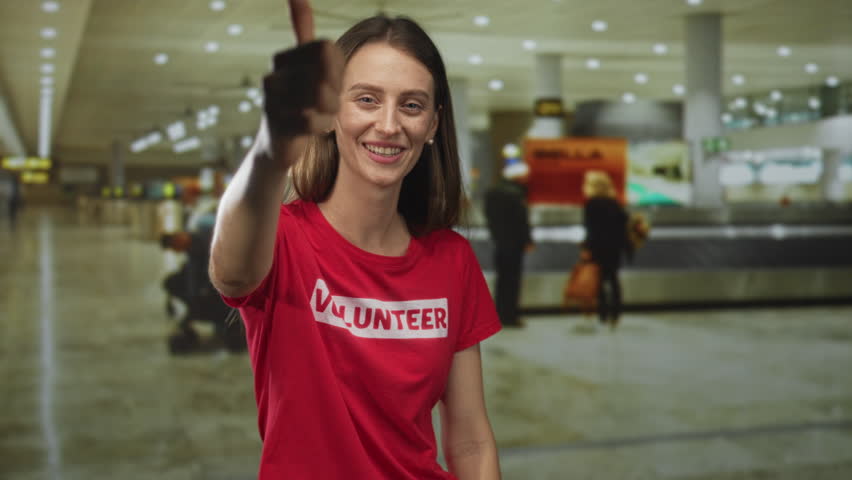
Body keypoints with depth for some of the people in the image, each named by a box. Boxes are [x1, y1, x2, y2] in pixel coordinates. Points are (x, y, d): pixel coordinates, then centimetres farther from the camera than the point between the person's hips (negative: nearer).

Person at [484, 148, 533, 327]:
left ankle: (500, 314, 17)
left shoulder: (491, 192, 9)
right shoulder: (515, 193, -16)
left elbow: (489, 216, 11)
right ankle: (509, 315, -1)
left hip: (499, 241, 8)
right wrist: (528, 241, -8)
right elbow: (522, 220, -15)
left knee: (502, 279, 14)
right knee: (512, 280, -2)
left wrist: (495, 234, 15)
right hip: (514, 243, -8)